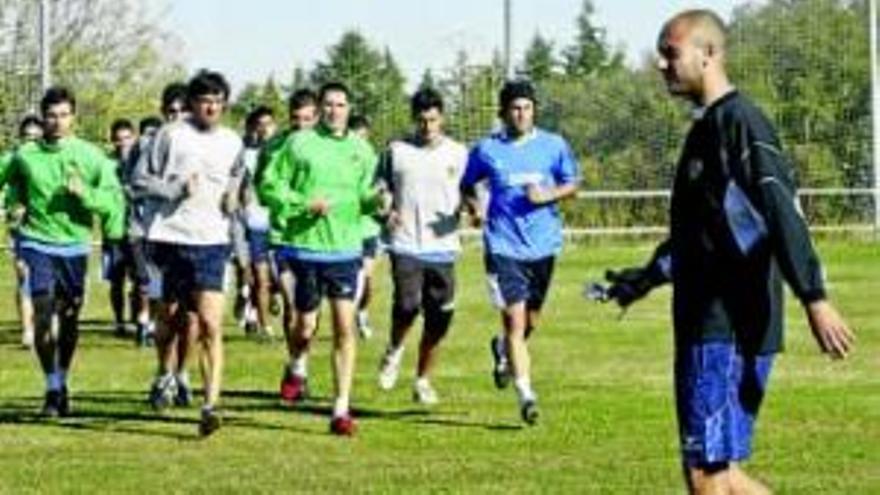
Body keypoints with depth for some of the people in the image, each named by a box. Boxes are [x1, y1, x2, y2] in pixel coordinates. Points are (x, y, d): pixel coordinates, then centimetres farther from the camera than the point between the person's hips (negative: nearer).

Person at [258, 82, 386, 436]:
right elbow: (269, 188, -2)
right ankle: (298, 367, 42)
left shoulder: (361, 150, 8)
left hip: (345, 249, 2)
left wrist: (375, 200, -12)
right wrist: (305, 204, -14)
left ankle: (342, 407, -1)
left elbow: (363, 196, 11)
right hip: (305, 246, -2)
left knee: (345, 327, -5)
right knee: (306, 325, 7)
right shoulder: (298, 144, -2)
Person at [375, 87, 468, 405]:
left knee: (438, 319, 0)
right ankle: (394, 350, 13)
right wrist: (387, 210, -6)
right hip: (405, 245, -1)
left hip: (442, 247, 1)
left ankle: (423, 381, 16)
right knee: (407, 304, -18)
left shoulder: (458, 154, 7)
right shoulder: (396, 151, 7)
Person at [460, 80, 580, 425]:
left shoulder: (553, 146, 3)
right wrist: (473, 206, -7)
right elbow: (467, 185, 14)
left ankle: (503, 349, 47)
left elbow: (572, 184, 11)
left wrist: (548, 195, -8)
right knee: (515, 318, -12)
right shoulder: (487, 150, 1)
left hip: (543, 244, 3)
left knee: (531, 321, 13)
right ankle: (526, 395, -9)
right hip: (504, 245, -2)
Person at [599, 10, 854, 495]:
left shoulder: (738, 121, -12)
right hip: (704, 327, 10)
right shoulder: (706, 127, 18)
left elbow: (782, 210, -21)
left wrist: (815, 299, -28)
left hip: (731, 330, -10)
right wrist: (650, 275, 35)